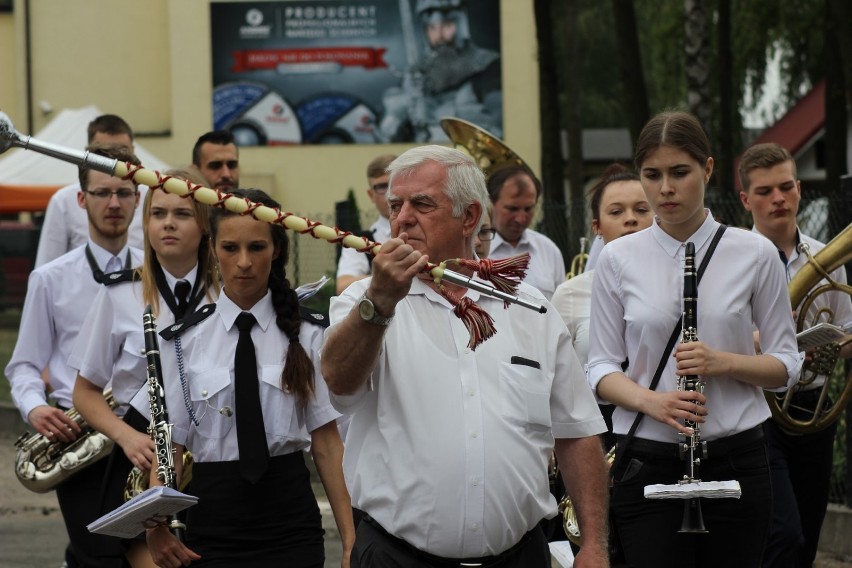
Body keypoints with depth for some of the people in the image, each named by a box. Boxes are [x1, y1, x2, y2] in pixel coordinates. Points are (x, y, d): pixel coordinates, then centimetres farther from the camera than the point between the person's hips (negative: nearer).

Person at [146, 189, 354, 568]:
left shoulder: (306, 336, 2)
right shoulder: (185, 340, 2)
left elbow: (326, 440, 1)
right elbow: (170, 445, 0)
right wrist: (157, 524, -16)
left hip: (290, 522, 0)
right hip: (213, 518, 0)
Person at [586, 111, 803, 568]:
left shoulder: (753, 255, 1)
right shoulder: (617, 259, 3)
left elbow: (786, 365, 5)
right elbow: (601, 367, 5)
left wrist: (723, 362, -15)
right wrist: (648, 400, -16)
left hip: (735, 459, 0)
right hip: (646, 462, 0)